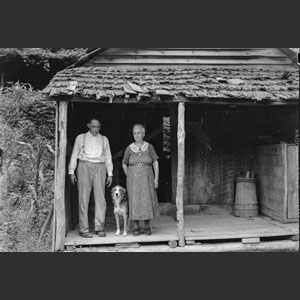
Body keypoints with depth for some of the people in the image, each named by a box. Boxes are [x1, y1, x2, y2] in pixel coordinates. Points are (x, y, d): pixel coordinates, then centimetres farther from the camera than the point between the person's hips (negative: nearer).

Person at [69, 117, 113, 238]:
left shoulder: (104, 139, 17)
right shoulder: (80, 138, 11)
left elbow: (108, 157, 17)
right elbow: (74, 155, 11)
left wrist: (110, 173, 11)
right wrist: (71, 172, 3)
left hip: (100, 168, 2)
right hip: (84, 166, -2)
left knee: (100, 198, -3)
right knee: (84, 198, -5)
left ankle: (99, 228, 4)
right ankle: (84, 229, -1)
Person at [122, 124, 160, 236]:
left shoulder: (149, 147, 2)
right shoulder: (129, 148, 2)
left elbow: (155, 163, 2)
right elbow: (124, 164, 13)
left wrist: (156, 178, -5)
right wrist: (129, 177, 6)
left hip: (147, 179, 0)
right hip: (133, 180, 0)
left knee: (148, 201, 1)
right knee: (134, 202, 0)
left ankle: (147, 227, 14)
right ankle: (136, 227, 11)